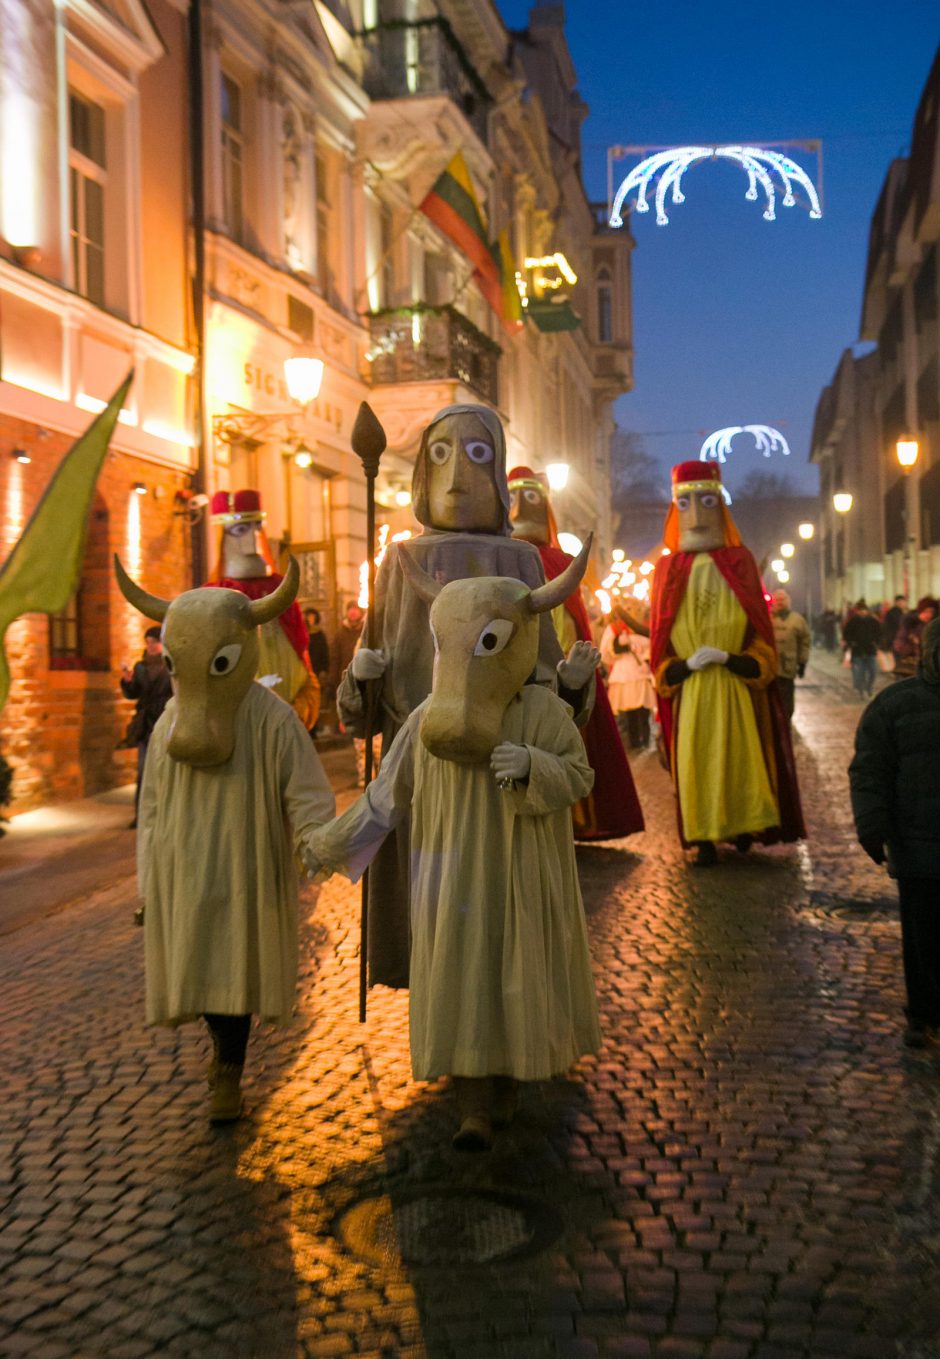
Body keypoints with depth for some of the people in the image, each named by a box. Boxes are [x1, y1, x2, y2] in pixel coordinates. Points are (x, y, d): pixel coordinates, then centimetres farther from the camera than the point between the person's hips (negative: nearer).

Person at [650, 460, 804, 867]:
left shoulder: (739, 562, 4)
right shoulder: (669, 569, 6)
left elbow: (760, 631, 2)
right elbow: (660, 637, 6)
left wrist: (727, 657, -14)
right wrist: (686, 665, -12)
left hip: (737, 689, 0)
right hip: (691, 691, 1)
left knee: (739, 756, 3)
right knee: (697, 762, 0)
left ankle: (742, 827, 17)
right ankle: (705, 839, 6)